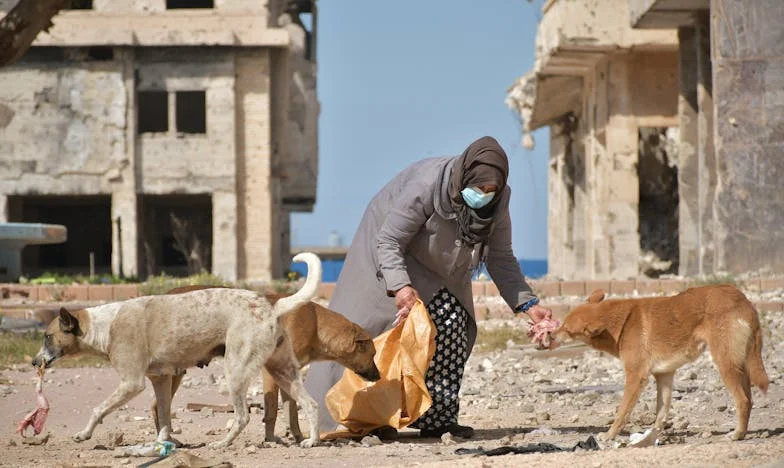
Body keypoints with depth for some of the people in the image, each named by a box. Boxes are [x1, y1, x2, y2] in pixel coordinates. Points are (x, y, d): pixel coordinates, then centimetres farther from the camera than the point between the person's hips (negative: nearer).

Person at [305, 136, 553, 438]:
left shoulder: (499, 198, -19)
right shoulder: (426, 186, -37)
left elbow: (501, 258, -11)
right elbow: (388, 242, -33)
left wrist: (527, 304, -23)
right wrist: (400, 286, -49)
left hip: (440, 271, 5)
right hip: (389, 250, -5)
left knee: (452, 326, -11)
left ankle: (439, 419, -8)